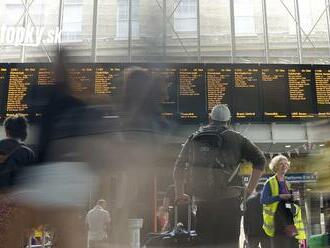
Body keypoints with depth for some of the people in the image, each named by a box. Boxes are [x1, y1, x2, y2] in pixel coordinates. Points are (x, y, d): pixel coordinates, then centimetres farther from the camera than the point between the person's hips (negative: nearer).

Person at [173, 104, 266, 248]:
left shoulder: (194, 138, 13)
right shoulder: (236, 139, 8)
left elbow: (179, 168, 14)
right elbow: (260, 160, -1)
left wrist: (180, 195, 21)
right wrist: (250, 189, 3)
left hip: (202, 203, 2)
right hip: (229, 202, -2)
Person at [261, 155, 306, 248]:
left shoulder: (288, 184, 17)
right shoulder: (270, 183, -2)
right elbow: (263, 200, -11)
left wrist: (294, 199, 0)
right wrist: (280, 197, -17)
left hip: (290, 220, 6)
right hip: (277, 221, -6)